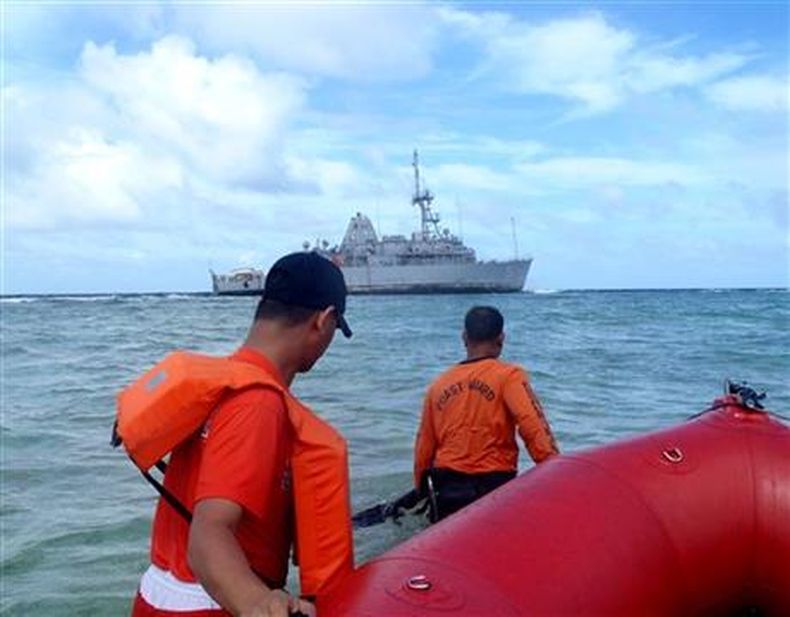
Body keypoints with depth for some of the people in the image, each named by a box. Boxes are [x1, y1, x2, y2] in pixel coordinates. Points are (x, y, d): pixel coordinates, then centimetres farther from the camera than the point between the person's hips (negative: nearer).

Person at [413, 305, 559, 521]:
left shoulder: (439, 384, 8)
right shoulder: (508, 376, -5)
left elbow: (424, 446, 12)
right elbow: (534, 430, -16)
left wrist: (421, 491, 24)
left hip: (446, 490, 4)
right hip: (494, 486, -4)